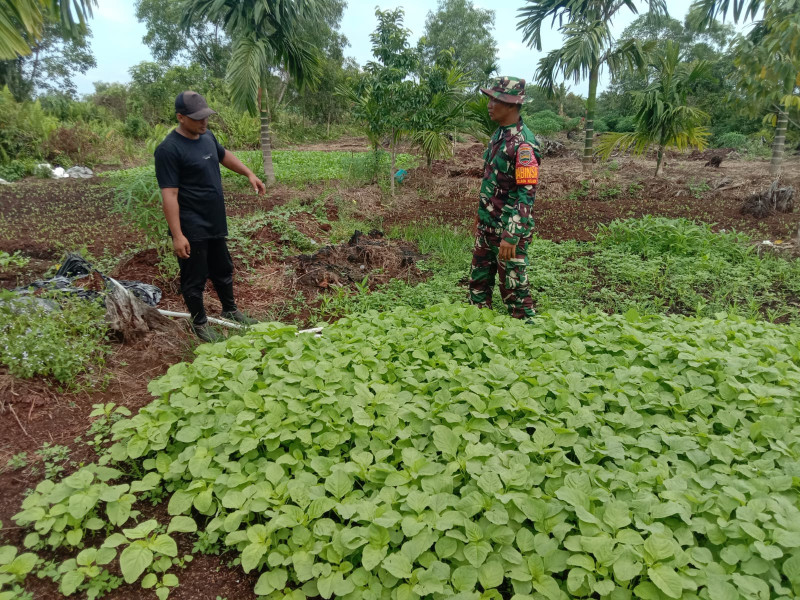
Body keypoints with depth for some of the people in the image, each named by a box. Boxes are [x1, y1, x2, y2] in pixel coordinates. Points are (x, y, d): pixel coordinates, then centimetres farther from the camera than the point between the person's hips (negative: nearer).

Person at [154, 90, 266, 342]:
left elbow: (224, 155, 27)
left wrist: (249, 174, 18)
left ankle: (230, 310, 41)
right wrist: (177, 235, -25)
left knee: (223, 270, 21)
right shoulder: (169, 149, -19)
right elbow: (169, 195, -22)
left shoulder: (207, 136, 5)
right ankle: (199, 323, 23)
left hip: (216, 223, 8)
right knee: (195, 278, 6)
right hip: (191, 229, -8)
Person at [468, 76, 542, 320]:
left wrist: (511, 236, -26)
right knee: (478, 282, 17)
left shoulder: (523, 143, -19)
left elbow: (526, 194, -23)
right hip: (487, 226, 9)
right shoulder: (499, 135, 9)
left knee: (514, 289, 2)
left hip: (509, 230, -9)